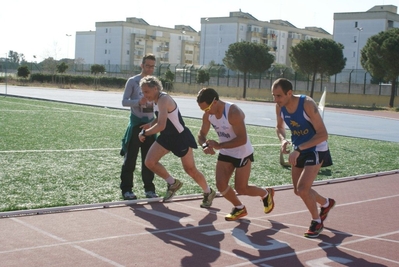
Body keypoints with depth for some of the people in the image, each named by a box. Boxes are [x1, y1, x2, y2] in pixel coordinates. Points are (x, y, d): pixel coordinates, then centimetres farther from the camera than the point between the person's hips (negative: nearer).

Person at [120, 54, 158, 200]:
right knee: (130, 157, -1)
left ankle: (149, 188, 15)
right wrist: (139, 102, -24)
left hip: (150, 123, 4)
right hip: (136, 123, -4)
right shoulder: (132, 81, -2)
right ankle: (126, 189, 5)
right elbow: (124, 101, -7)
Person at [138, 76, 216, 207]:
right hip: (167, 136, 8)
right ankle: (173, 183, 16)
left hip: (181, 137, -8)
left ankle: (209, 193, 28)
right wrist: (150, 124, -1)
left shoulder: (163, 100, -27)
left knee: (190, 169, 3)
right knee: (150, 162, -5)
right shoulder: (156, 99, 1)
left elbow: (161, 126, -37)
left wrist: (144, 133, -24)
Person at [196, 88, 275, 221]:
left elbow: (242, 139, -33)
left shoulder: (233, 112, -31)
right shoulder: (208, 114, -9)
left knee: (241, 189, 0)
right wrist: (205, 145, -22)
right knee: (221, 185, -4)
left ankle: (266, 194, 31)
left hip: (243, 154, -6)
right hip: (225, 154, 6)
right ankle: (240, 208, 22)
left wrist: (219, 145, -36)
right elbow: (202, 134, 1)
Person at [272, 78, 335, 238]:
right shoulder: (279, 107, -10)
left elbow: (323, 134, -30)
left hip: (316, 149, -7)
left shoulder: (307, 104, -29)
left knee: (303, 188, -18)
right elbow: (280, 127, 10)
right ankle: (326, 203, 43)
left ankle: (317, 221, 8)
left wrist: (299, 149, -35)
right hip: (299, 150, 7)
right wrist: (283, 140, -12)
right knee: (299, 191, 14)